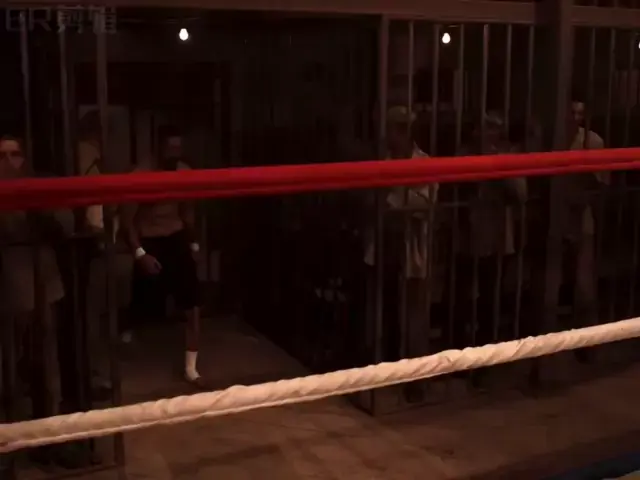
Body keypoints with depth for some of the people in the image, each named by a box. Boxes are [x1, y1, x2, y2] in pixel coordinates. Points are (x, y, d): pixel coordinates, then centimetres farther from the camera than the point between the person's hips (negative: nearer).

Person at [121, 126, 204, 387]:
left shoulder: (184, 172, -1)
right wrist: (140, 253, -20)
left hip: (177, 241, 4)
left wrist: (193, 243, 14)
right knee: (141, 309, 8)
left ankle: (191, 369, 10)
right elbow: (127, 218, -14)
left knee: (193, 307, 0)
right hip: (150, 245, -4)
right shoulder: (142, 174, -16)